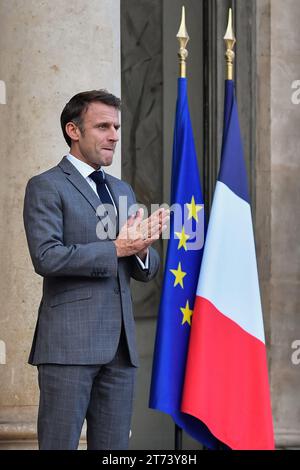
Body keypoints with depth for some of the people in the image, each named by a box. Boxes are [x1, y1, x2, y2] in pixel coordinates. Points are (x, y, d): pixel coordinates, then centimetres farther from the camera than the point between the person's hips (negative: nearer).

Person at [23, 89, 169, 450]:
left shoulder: (122, 190, 21)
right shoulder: (46, 187, -2)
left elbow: (145, 271, 20)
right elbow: (46, 257, -16)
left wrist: (141, 248, -4)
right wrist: (116, 248, -15)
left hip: (120, 343, 7)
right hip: (69, 342, -7)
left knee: (114, 447, 8)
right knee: (60, 443, -4)